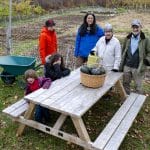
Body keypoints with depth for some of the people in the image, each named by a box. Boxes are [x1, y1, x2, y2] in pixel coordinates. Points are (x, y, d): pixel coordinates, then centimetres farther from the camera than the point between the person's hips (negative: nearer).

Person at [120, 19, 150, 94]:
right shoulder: (127, 39, 6)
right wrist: (121, 64, 11)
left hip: (138, 68, -4)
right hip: (127, 66, 4)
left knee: (138, 86, 5)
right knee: (125, 83, 16)